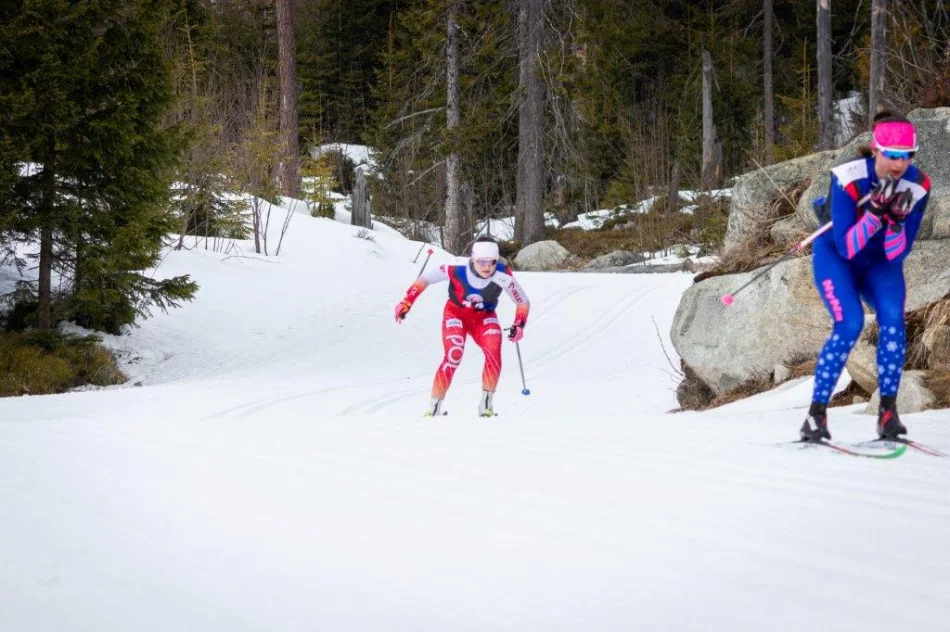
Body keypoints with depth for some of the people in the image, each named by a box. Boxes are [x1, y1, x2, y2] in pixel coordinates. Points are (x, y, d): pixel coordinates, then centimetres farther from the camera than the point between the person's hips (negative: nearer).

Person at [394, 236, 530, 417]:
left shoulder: (503, 276, -26)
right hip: (456, 313, -2)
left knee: (494, 353, -25)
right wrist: (406, 303, -19)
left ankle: (486, 402, -8)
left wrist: (519, 325, -26)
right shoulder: (458, 269, -30)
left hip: (484, 317, 2)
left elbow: (523, 302, -11)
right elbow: (425, 279, -16)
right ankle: (433, 407, -13)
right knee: (454, 356, -23)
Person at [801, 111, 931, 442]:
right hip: (836, 254, -3)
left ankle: (888, 411, -15)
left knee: (892, 318, -23)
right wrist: (875, 210, -44)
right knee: (850, 324, -24)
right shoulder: (849, 178, -30)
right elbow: (846, 248, -32)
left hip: (880, 261, 3)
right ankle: (816, 414, -15)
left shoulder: (917, 185, -21)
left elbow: (896, 256, -19)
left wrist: (897, 220, -38)